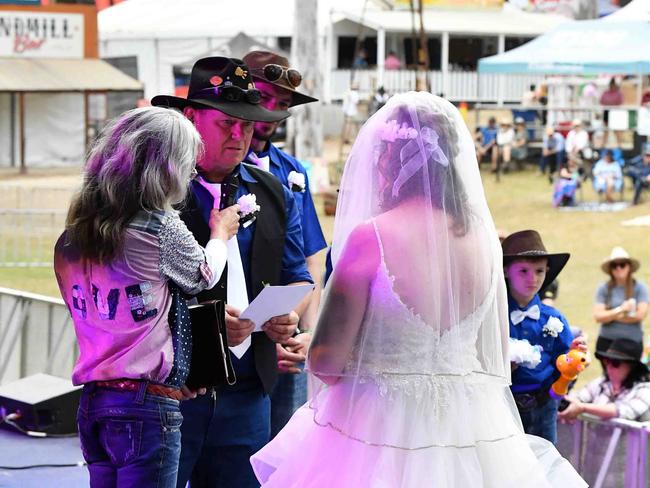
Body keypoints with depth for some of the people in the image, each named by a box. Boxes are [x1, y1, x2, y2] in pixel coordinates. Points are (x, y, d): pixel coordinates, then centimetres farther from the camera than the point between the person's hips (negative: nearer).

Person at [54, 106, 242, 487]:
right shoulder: (160, 227, -12)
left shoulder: (76, 233, 6)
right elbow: (204, 275, 6)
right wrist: (220, 233, 27)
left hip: (93, 399, 7)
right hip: (146, 403, -7)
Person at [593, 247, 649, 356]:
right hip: (607, 342, 1)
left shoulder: (639, 287, 1)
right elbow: (598, 317, -5)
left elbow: (641, 315, -8)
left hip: (633, 342, -1)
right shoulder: (604, 288, 3)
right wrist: (620, 310, -18)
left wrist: (611, 316, -4)